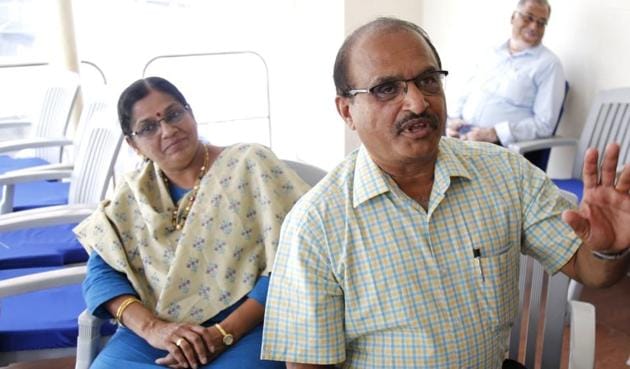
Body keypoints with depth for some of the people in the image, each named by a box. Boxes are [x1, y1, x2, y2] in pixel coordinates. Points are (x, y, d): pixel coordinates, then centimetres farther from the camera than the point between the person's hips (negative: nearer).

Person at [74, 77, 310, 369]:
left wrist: (224, 334, -16)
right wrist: (151, 327, -14)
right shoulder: (131, 194, 11)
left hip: (245, 327, -3)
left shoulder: (251, 165, -2)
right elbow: (101, 274, 4)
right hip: (158, 331, 3)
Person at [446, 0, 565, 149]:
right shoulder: (494, 53, 16)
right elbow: (463, 94, 20)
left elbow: (544, 123, -7)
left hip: (502, 145, -5)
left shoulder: (549, 64, 0)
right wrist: (453, 119, -1)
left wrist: (493, 134, -16)